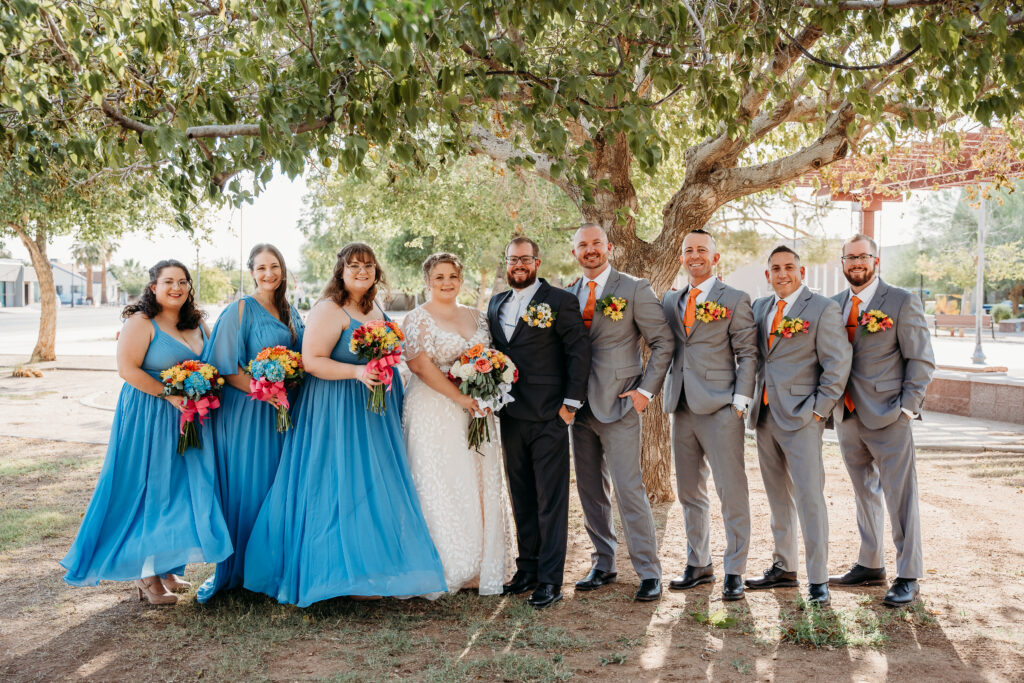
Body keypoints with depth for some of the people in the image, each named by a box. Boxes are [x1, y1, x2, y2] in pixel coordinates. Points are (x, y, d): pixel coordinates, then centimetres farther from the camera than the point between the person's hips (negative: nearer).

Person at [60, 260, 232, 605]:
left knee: (180, 489, 10)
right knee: (150, 490, -2)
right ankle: (146, 576, 8)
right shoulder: (141, 323, -10)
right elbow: (127, 368, -18)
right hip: (148, 417, -7)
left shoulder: (197, 324, 11)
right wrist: (170, 395, -21)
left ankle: (166, 568, 21)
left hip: (189, 418, 7)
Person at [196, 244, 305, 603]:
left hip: (280, 411, 6)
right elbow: (226, 367, -12)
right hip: (245, 411, -6)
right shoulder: (240, 310, -6)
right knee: (243, 488, -3)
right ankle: (231, 570, 8)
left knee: (276, 486, 9)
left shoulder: (290, 312, 13)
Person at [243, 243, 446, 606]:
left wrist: (387, 373, 10)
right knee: (344, 488, -6)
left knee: (375, 489, 9)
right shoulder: (328, 310, -11)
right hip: (337, 412, -8)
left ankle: (370, 570, 18)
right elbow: (312, 360, -18)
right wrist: (357, 372, -27)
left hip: (375, 412, 8)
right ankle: (343, 572, 2)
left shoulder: (376, 310, 14)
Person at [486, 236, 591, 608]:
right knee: (521, 497, 13)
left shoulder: (560, 301, -4)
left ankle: (550, 579, 4)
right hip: (510, 416, 6)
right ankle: (527, 569, 23)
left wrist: (571, 403, -11)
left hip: (548, 417, -6)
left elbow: (579, 351, -7)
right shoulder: (496, 304, 14)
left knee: (551, 500, -1)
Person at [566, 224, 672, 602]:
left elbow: (663, 341, -3)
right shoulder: (567, 295, 11)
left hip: (618, 403, -5)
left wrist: (646, 389, -8)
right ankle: (603, 564, 23)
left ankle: (649, 573, 2)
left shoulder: (634, 289, -3)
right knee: (591, 492, 11)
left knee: (629, 489, -7)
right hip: (580, 406, 5)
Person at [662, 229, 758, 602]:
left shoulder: (735, 300, 0)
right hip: (682, 409, 5)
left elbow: (748, 354, -3)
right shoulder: (670, 301, 15)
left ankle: (735, 572, 6)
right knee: (689, 493, 12)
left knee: (732, 493, -3)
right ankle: (698, 564, 24)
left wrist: (740, 401, -10)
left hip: (720, 408, -5)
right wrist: (666, 394, 6)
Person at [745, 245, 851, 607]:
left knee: (809, 496, -7)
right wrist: (751, 399, 9)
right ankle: (783, 567, 25)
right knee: (777, 496, 14)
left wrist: (819, 409, -11)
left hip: (801, 415, -6)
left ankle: (818, 581, 0)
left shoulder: (823, 309, -5)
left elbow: (837, 364, -7)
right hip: (765, 414, 6)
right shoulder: (759, 307, 13)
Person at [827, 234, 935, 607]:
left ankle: (908, 578, 8)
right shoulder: (833, 305, 11)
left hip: (888, 416, -6)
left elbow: (922, 360, -4)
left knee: (900, 497, -2)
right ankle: (870, 566, 27)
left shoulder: (902, 302, -4)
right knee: (864, 493, 15)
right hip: (847, 416, 6)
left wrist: (907, 406, -11)